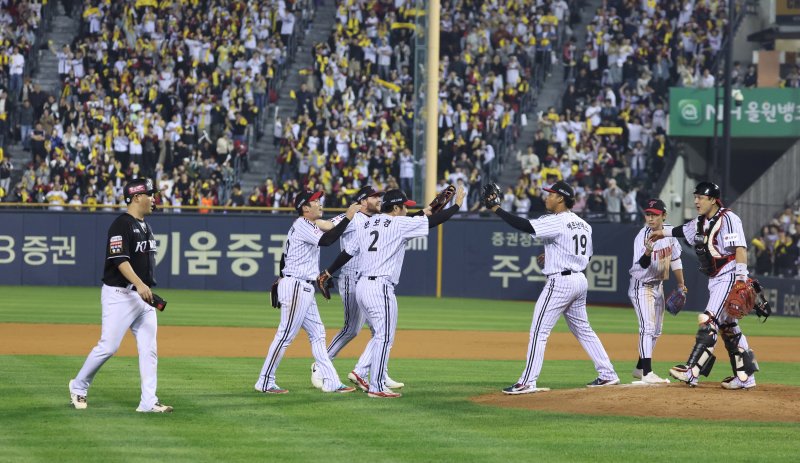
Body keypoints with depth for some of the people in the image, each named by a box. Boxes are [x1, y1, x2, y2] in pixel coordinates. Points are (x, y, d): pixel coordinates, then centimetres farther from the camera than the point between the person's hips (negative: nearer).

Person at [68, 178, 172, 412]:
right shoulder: (122, 224, -13)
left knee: (149, 349, 1)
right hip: (120, 294, -8)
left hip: (143, 296, 8)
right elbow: (120, 260, -23)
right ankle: (78, 387, 13)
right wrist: (139, 284, -35)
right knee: (108, 346, -6)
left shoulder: (145, 226, 16)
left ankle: (148, 401, 1)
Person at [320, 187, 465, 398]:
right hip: (380, 287, -9)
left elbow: (348, 251, 20)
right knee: (385, 338, -2)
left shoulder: (368, 224, 15)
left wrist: (329, 272, 30)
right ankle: (376, 387, 0)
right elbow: (433, 221, -7)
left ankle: (360, 373, 14)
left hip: (362, 286, 9)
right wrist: (457, 205, 4)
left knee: (381, 335, 20)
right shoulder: (399, 224, -7)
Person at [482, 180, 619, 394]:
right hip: (580, 280, 9)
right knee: (583, 330, 19)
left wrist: (495, 208, -22)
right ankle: (607, 375, 20)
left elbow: (525, 226, -24)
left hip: (560, 281, -9)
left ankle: (527, 382, -10)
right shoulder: (583, 224, 13)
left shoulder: (556, 222, -14)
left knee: (539, 331, -7)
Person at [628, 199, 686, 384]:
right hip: (641, 286, -8)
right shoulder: (642, 236, -22)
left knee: (656, 330, 13)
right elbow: (641, 265, -34)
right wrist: (647, 252, -53)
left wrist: (681, 283, 14)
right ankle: (647, 373, -24)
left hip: (658, 286, 8)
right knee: (648, 327, -18)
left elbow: (675, 259, 11)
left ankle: (640, 368, 24)